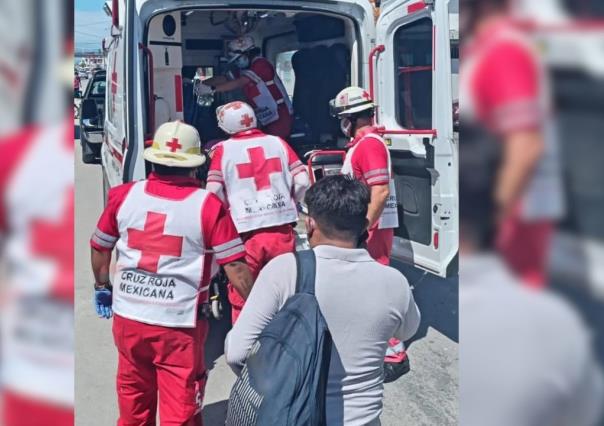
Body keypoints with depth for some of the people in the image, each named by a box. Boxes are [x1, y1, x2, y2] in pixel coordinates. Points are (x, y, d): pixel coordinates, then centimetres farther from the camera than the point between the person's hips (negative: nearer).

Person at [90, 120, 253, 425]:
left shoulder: (123, 196, -3)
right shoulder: (209, 206, -13)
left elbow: (100, 249, 11)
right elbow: (235, 267, -12)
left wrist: (103, 288, 28)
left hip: (128, 315, 4)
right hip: (180, 323, -4)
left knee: (133, 396, 26)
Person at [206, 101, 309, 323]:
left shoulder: (223, 150, 1)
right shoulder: (278, 143, 6)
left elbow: (214, 192, -6)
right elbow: (302, 181, 1)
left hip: (246, 233, -2)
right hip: (282, 230, 2)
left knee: (241, 296, 12)